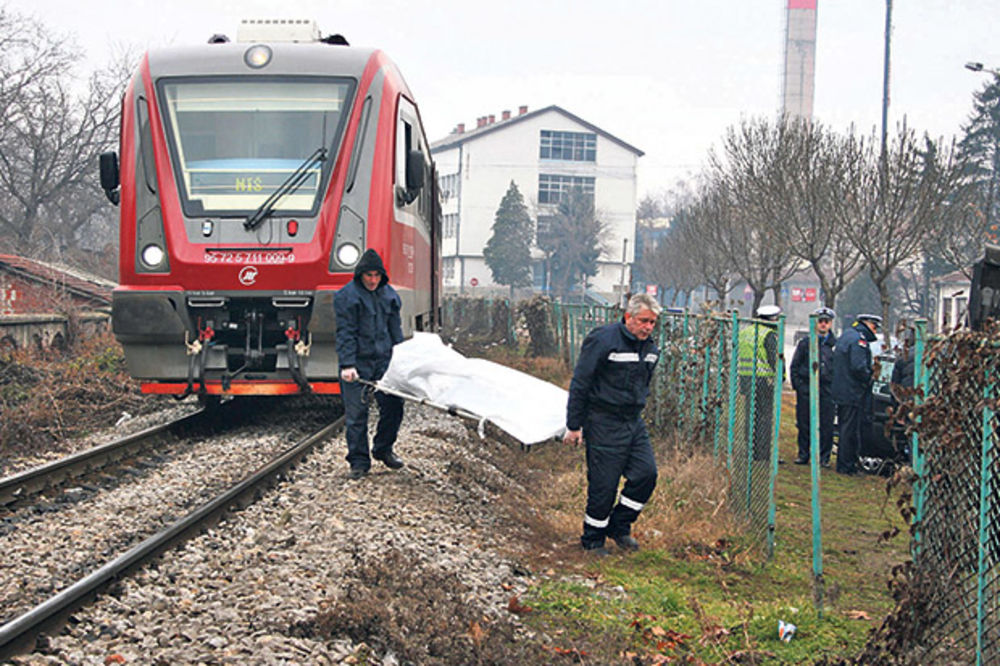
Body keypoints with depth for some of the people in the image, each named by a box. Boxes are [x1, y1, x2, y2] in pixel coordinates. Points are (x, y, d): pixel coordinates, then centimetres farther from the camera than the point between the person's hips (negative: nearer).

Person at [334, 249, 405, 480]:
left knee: (393, 406, 2)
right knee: (356, 413, -2)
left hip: (384, 360, 5)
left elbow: (395, 329, 17)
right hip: (357, 363, -5)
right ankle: (359, 462, 6)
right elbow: (345, 333, -11)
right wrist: (347, 365, -19)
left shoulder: (389, 295, 11)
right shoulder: (346, 296, -6)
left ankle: (383, 449, 24)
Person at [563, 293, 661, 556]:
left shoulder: (650, 348, 7)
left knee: (646, 473, -2)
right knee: (603, 484, -3)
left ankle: (619, 525, 17)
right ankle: (592, 540, 15)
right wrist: (574, 426, -11)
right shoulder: (603, 341, -16)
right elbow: (580, 384, -12)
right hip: (603, 424, -7)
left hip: (634, 423, 7)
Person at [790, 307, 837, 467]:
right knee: (804, 424, 2)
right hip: (806, 389, 0)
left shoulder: (835, 344, 9)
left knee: (826, 425, -3)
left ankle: (824, 457, 5)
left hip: (827, 389, 0)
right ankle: (803, 455, 12)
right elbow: (795, 366, 10)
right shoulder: (805, 343, 9)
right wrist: (797, 385, 0)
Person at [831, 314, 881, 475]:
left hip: (841, 392, 10)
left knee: (846, 429, 16)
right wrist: (869, 379, -10)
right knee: (851, 430, -5)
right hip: (854, 394, -10)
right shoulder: (859, 339, -15)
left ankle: (843, 464, 22)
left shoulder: (846, 335, 18)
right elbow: (858, 367, -25)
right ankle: (847, 466, -2)